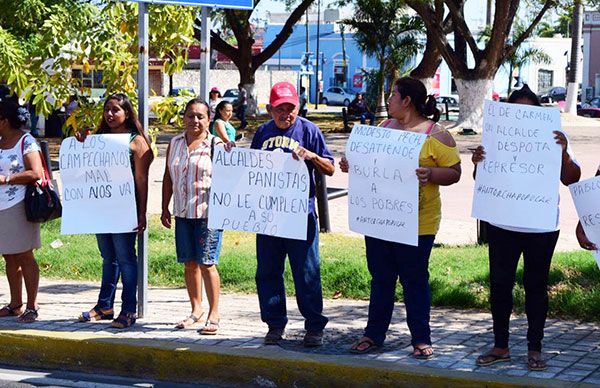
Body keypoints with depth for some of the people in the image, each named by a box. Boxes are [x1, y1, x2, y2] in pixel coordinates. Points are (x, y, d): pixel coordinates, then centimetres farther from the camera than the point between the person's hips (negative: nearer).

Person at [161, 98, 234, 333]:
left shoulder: (215, 145, -3)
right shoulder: (175, 144, 11)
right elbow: (168, 177, 16)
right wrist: (165, 208, 13)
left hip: (208, 212, -5)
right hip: (183, 213, 5)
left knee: (206, 263, -6)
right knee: (189, 262, 10)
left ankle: (213, 315, 1)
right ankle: (196, 309, 25)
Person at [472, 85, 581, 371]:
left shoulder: (552, 139, -1)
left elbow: (571, 179, -7)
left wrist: (564, 153, -24)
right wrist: (478, 163, -16)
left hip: (541, 228, -2)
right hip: (502, 226, 2)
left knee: (536, 286, 6)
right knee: (499, 284, 6)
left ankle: (534, 349, 15)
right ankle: (500, 347, 17)